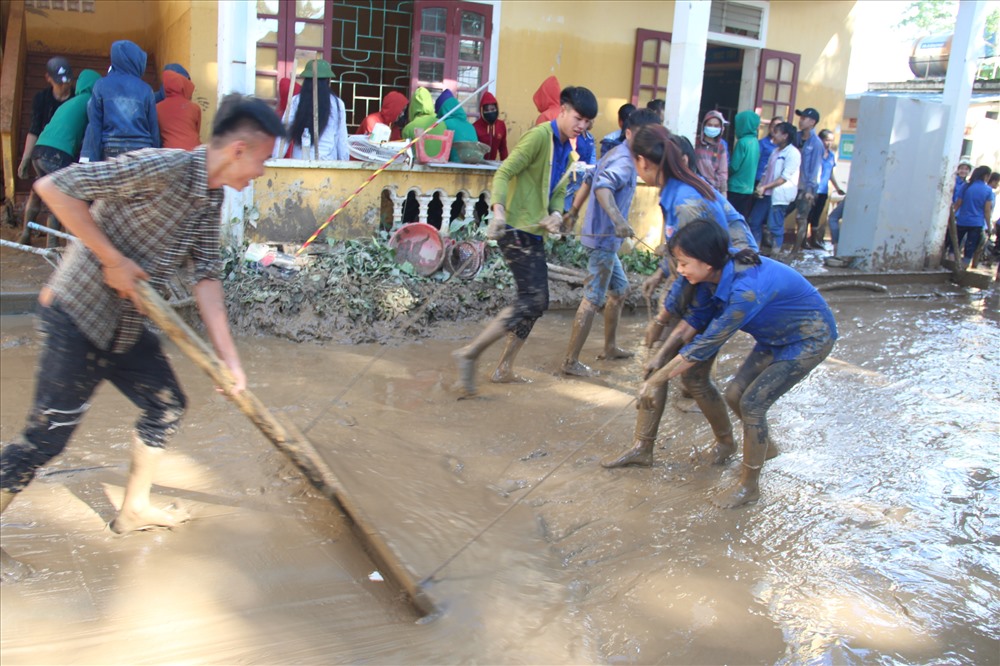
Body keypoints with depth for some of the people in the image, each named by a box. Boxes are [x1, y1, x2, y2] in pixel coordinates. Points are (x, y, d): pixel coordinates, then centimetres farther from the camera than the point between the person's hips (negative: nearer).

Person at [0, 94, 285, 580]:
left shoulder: (211, 199, 3)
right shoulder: (160, 169, -24)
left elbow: (206, 278, 3)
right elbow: (53, 187, -24)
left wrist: (228, 357, -2)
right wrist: (112, 259, -22)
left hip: (127, 326, 9)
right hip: (77, 319, -9)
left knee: (166, 405, 16)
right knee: (45, 439, -3)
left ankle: (135, 508, 34)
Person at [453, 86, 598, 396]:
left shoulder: (566, 149, 15)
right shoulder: (540, 135, -12)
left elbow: (558, 192, 15)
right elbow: (503, 173, -18)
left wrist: (556, 214, -8)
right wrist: (499, 211, -34)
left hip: (534, 232, 10)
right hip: (516, 229, -10)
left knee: (537, 302, 12)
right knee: (532, 300, -15)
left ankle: (504, 368, 21)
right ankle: (469, 354, -10)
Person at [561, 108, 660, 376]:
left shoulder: (615, 154, 14)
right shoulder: (624, 160, -18)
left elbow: (589, 181, 22)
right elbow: (603, 187, -35)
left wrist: (573, 212, 28)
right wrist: (618, 220, -48)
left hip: (603, 237, 11)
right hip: (604, 238, -11)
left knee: (620, 289, 22)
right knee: (593, 299, -7)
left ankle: (610, 347, 34)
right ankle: (571, 361, -3)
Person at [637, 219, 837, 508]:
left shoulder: (747, 289, -38)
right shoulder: (725, 274, -12)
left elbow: (707, 343, -33)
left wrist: (657, 380, -26)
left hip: (810, 339, -8)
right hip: (778, 338, 8)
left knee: (752, 403, -11)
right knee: (735, 394, 6)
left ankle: (749, 486, 6)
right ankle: (765, 446, 34)